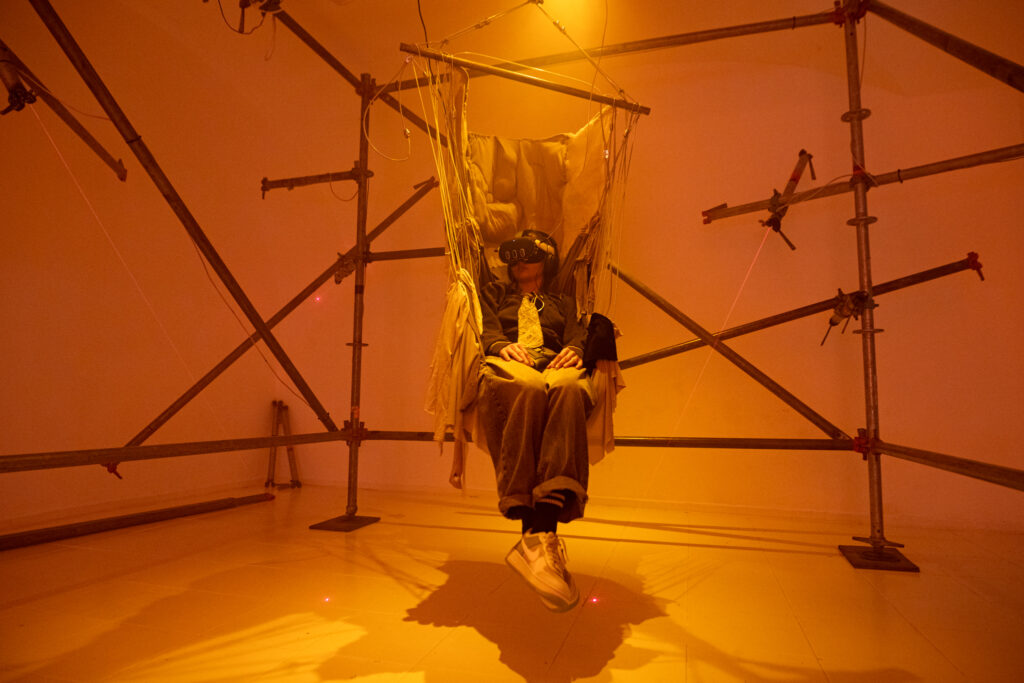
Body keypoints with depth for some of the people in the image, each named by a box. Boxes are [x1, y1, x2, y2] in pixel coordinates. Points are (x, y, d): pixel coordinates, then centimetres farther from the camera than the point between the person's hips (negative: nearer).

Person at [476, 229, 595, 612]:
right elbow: (486, 332, 14)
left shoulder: (563, 303, 37)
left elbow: (577, 336, 17)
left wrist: (574, 351, -8)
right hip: (506, 367, -1)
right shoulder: (493, 294, 34)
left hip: (557, 368, 1)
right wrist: (503, 346, -10)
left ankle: (539, 533, -54)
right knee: (530, 389, -41)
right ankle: (538, 534, -49)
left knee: (569, 388, -40)